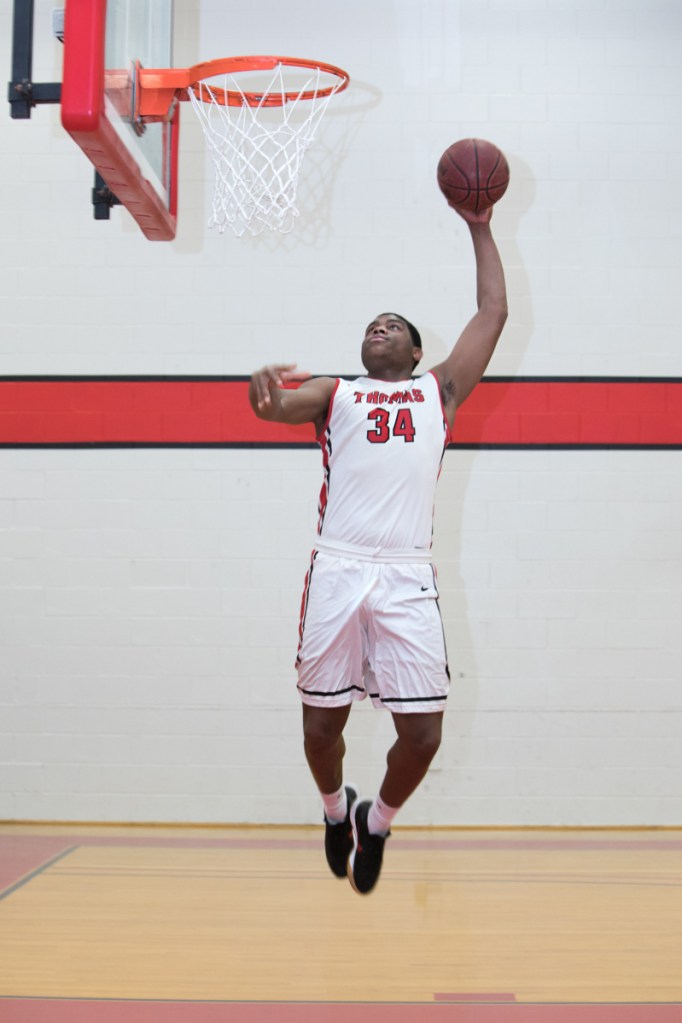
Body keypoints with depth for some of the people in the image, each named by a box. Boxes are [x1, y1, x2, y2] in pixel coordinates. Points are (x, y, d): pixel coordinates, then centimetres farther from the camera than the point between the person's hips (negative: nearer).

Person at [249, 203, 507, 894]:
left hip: (407, 578, 0)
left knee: (422, 733, -4)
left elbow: (493, 312, 16)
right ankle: (337, 810, 36)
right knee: (321, 723, 5)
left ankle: (378, 822, 25)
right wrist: (265, 388, -25)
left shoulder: (439, 390, 20)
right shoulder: (335, 393, 18)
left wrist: (480, 229, 17)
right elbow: (279, 405, -2)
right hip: (337, 571, 0)